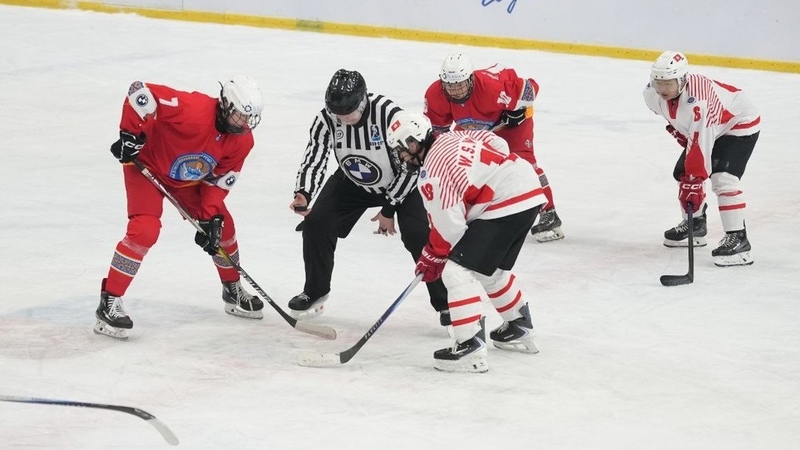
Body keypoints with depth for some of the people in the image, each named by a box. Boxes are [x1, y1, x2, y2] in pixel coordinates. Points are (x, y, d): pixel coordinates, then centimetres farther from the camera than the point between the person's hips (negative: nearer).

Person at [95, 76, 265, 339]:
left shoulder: (242, 140, -13)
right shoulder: (193, 109, -36)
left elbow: (220, 179, -4)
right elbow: (140, 92, -37)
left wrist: (212, 216, -13)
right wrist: (131, 133, -36)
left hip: (189, 179, 7)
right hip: (146, 164, -7)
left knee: (223, 226, 8)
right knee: (145, 230, -24)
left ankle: (233, 291, 32)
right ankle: (109, 302, -19)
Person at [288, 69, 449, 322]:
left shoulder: (389, 115, -35)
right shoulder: (326, 120, -24)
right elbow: (314, 159, -21)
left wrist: (389, 208, -19)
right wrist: (303, 195, -42)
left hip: (401, 183, -4)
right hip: (352, 184, 4)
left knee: (419, 236, -20)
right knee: (316, 224, -10)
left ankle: (446, 303, -6)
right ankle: (315, 292, 11)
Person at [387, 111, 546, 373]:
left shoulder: (431, 173, -13)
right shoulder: (455, 137, 11)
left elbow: (448, 226, -11)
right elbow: (499, 145, 20)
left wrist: (433, 257, 5)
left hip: (506, 205, -10)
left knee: (458, 271, -10)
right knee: (491, 270, 28)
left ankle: (471, 348, -15)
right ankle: (520, 329, 43)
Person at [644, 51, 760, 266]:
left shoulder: (697, 102, -41)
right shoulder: (653, 94, -17)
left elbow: (700, 144, -41)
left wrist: (694, 184, -41)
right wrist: (677, 128, 3)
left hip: (740, 124, -9)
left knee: (723, 178, -24)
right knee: (683, 173, 8)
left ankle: (738, 239, -23)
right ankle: (695, 224, 28)